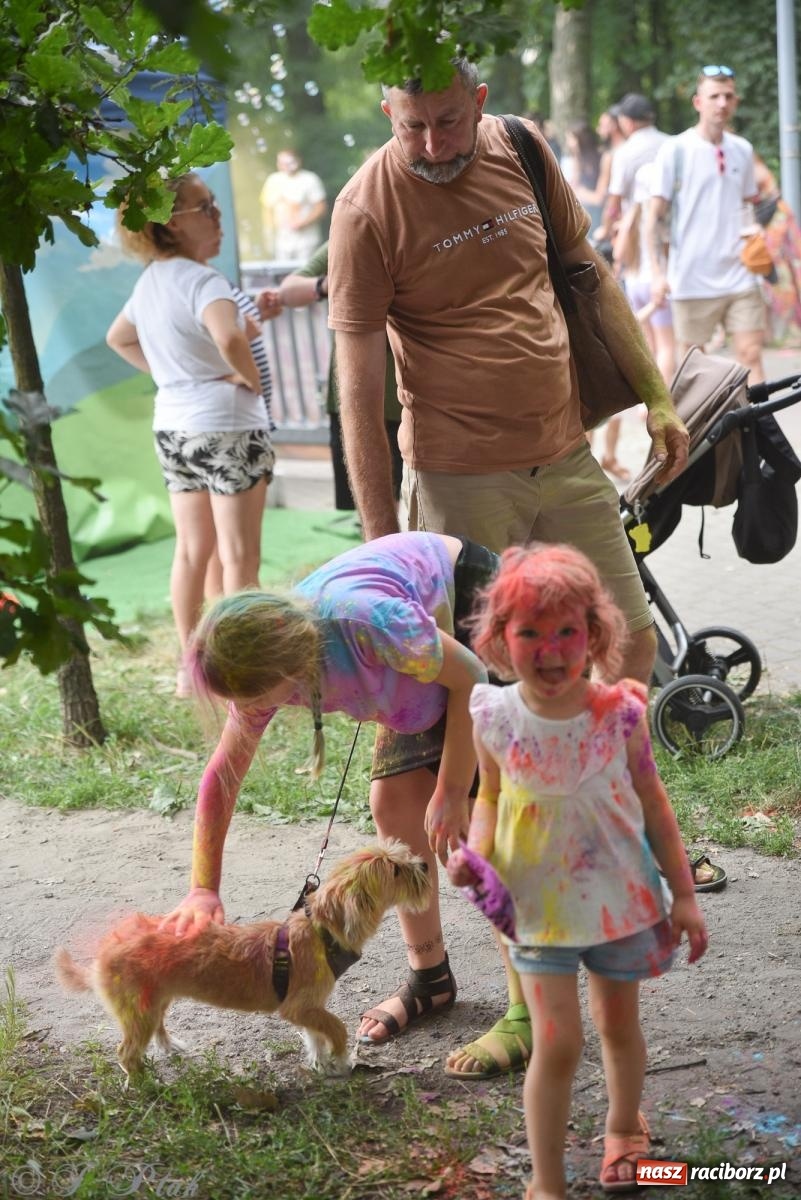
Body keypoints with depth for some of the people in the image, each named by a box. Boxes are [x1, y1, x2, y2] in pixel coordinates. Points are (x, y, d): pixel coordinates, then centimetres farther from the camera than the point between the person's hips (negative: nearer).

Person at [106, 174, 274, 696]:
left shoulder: (149, 282, 8)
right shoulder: (201, 280, -19)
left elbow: (118, 338, 26)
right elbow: (229, 338, -38)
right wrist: (251, 378, -19)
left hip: (173, 428, 8)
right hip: (226, 426, -8)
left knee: (192, 551, 16)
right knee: (239, 558, -1)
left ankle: (191, 667, 23)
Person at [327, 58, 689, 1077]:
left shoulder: (522, 152, 5)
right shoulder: (369, 209, -13)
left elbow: (591, 279, 16)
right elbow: (358, 387, -14)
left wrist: (655, 397, 13)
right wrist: (381, 542, -17)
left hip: (565, 456, 6)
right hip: (460, 483, -6)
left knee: (630, 646, 11)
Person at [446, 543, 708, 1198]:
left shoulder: (619, 713, -16)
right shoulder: (495, 719, -14)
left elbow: (653, 805, -4)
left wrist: (683, 894, -1)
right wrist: (475, 851, -16)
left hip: (623, 899, 1)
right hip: (540, 906, -1)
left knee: (620, 1024, 20)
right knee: (557, 1044, -4)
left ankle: (624, 1129, 47)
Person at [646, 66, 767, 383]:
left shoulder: (742, 149, 9)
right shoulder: (675, 150, -3)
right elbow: (654, 217, -4)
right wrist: (658, 273, -12)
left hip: (740, 277, 3)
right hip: (691, 281, -3)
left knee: (750, 354, -6)